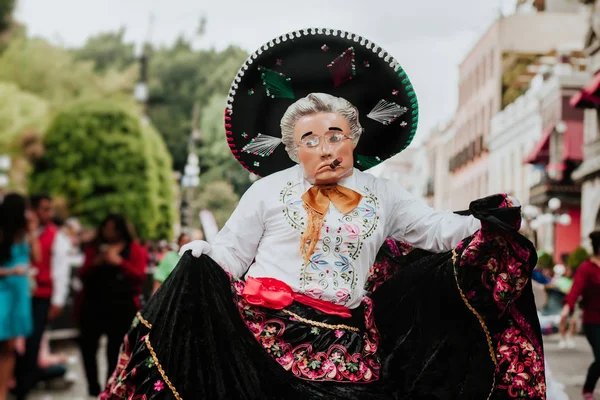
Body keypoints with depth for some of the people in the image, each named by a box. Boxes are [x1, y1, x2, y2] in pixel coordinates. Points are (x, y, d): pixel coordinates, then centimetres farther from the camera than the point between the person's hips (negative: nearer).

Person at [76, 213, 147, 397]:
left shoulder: (134, 249, 4)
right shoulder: (94, 248, 15)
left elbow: (140, 277, -6)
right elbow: (83, 275, 11)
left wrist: (119, 262, -16)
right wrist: (95, 263, -8)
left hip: (122, 308, -3)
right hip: (93, 305, 3)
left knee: (116, 349, -1)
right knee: (87, 346, -2)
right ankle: (93, 388, 10)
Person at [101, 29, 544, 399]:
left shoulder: (383, 195, 15)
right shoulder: (269, 190, 9)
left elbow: (439, 230, 16)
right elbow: (227, 253, 9)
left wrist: (490, 222, 4)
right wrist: (195, 263, -9)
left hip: (342, 340, 2)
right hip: (264, 326, -2)